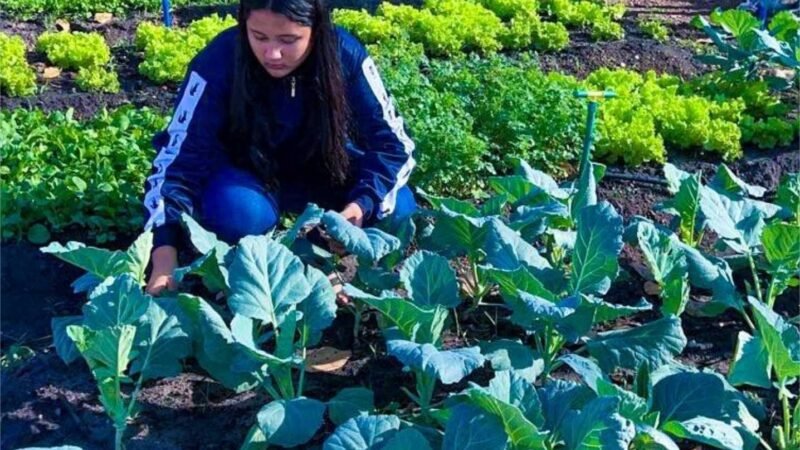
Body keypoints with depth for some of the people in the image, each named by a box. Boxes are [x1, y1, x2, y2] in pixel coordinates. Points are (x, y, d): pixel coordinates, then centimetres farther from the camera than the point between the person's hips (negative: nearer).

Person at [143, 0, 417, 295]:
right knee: (235, 213, -35)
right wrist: (165, 255, -42)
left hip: (322, 169, 2)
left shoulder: (344, 54, -24)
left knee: (397, 209, -24)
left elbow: (392, 141, -18)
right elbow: (180, 156, -29)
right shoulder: (220, 61, -28)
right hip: (247, 172, -1)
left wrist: (364, 203, -37)